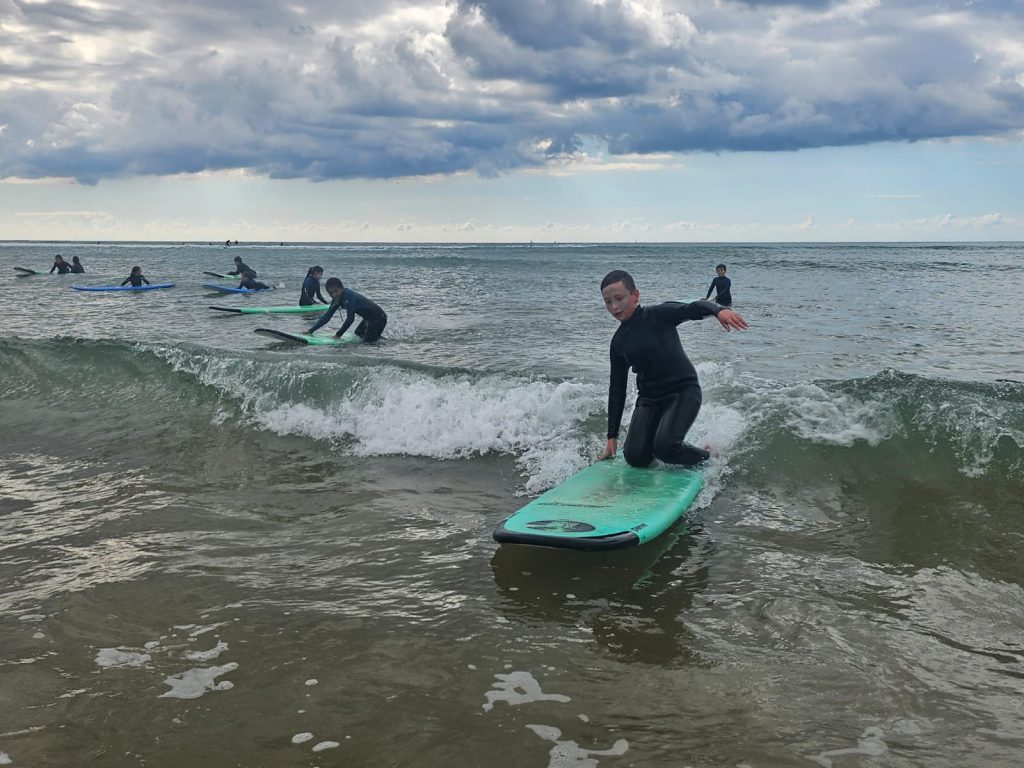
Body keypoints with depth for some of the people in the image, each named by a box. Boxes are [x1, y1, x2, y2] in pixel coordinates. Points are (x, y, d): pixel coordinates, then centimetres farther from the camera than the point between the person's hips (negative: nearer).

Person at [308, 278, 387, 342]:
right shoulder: (337, 299, -1)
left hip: (378, 317, -10)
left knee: (367, 340, -16)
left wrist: (338, 335, -27)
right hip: (368, 318, 10)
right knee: (357, 334, 23)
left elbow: (350, 318, -31)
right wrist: (311, 331, -2)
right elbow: (327, 316, 3)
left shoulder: (349, 295, -27)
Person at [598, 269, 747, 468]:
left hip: (684, 391, -5)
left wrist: (719, 310, -50)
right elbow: (617, 389, 11)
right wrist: (612, 435, 10)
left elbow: (692, 309, -26)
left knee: (665, 447, -25)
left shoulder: (659, 315, -8)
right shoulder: (619, 342, 6)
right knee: (635, 457, -13)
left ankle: (707, 460, 5)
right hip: (649, 399, 5)